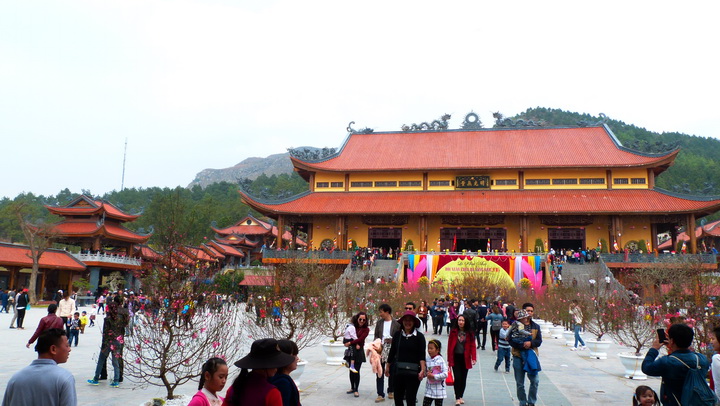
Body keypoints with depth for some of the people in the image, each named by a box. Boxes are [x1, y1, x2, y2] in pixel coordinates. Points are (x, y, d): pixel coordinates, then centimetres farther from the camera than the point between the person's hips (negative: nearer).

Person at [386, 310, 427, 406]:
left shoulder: (419, 336, -4)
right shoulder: (397, 335, 5)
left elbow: (422, 355, -9)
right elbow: (392, 352, 11)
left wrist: (422, 370, -19)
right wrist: (387, 366, 13)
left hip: (413, 372, -3)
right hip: (399, 371, 4)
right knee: (398, 397, 11)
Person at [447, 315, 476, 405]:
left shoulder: (470, 333, -2)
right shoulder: (453, 331, -3)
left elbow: (472, 346, -2)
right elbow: (450, 345, 0)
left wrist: (474, 358, -12)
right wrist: (449, 359, -1)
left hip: (465, 358, 1)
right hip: (455, 357, -1)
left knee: (463, 378, 11)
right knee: (457, 377, -6)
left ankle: (461, 397, 25)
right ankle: (457, 398, -2)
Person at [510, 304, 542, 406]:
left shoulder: (536, 326, 10)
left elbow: (539, 341, 1)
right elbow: (511, 341, -8)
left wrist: (530, 343, -18)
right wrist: (522, 345, -21)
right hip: (518, 356, -2)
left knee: (535, 380, -3)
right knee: (520, 383, 7)